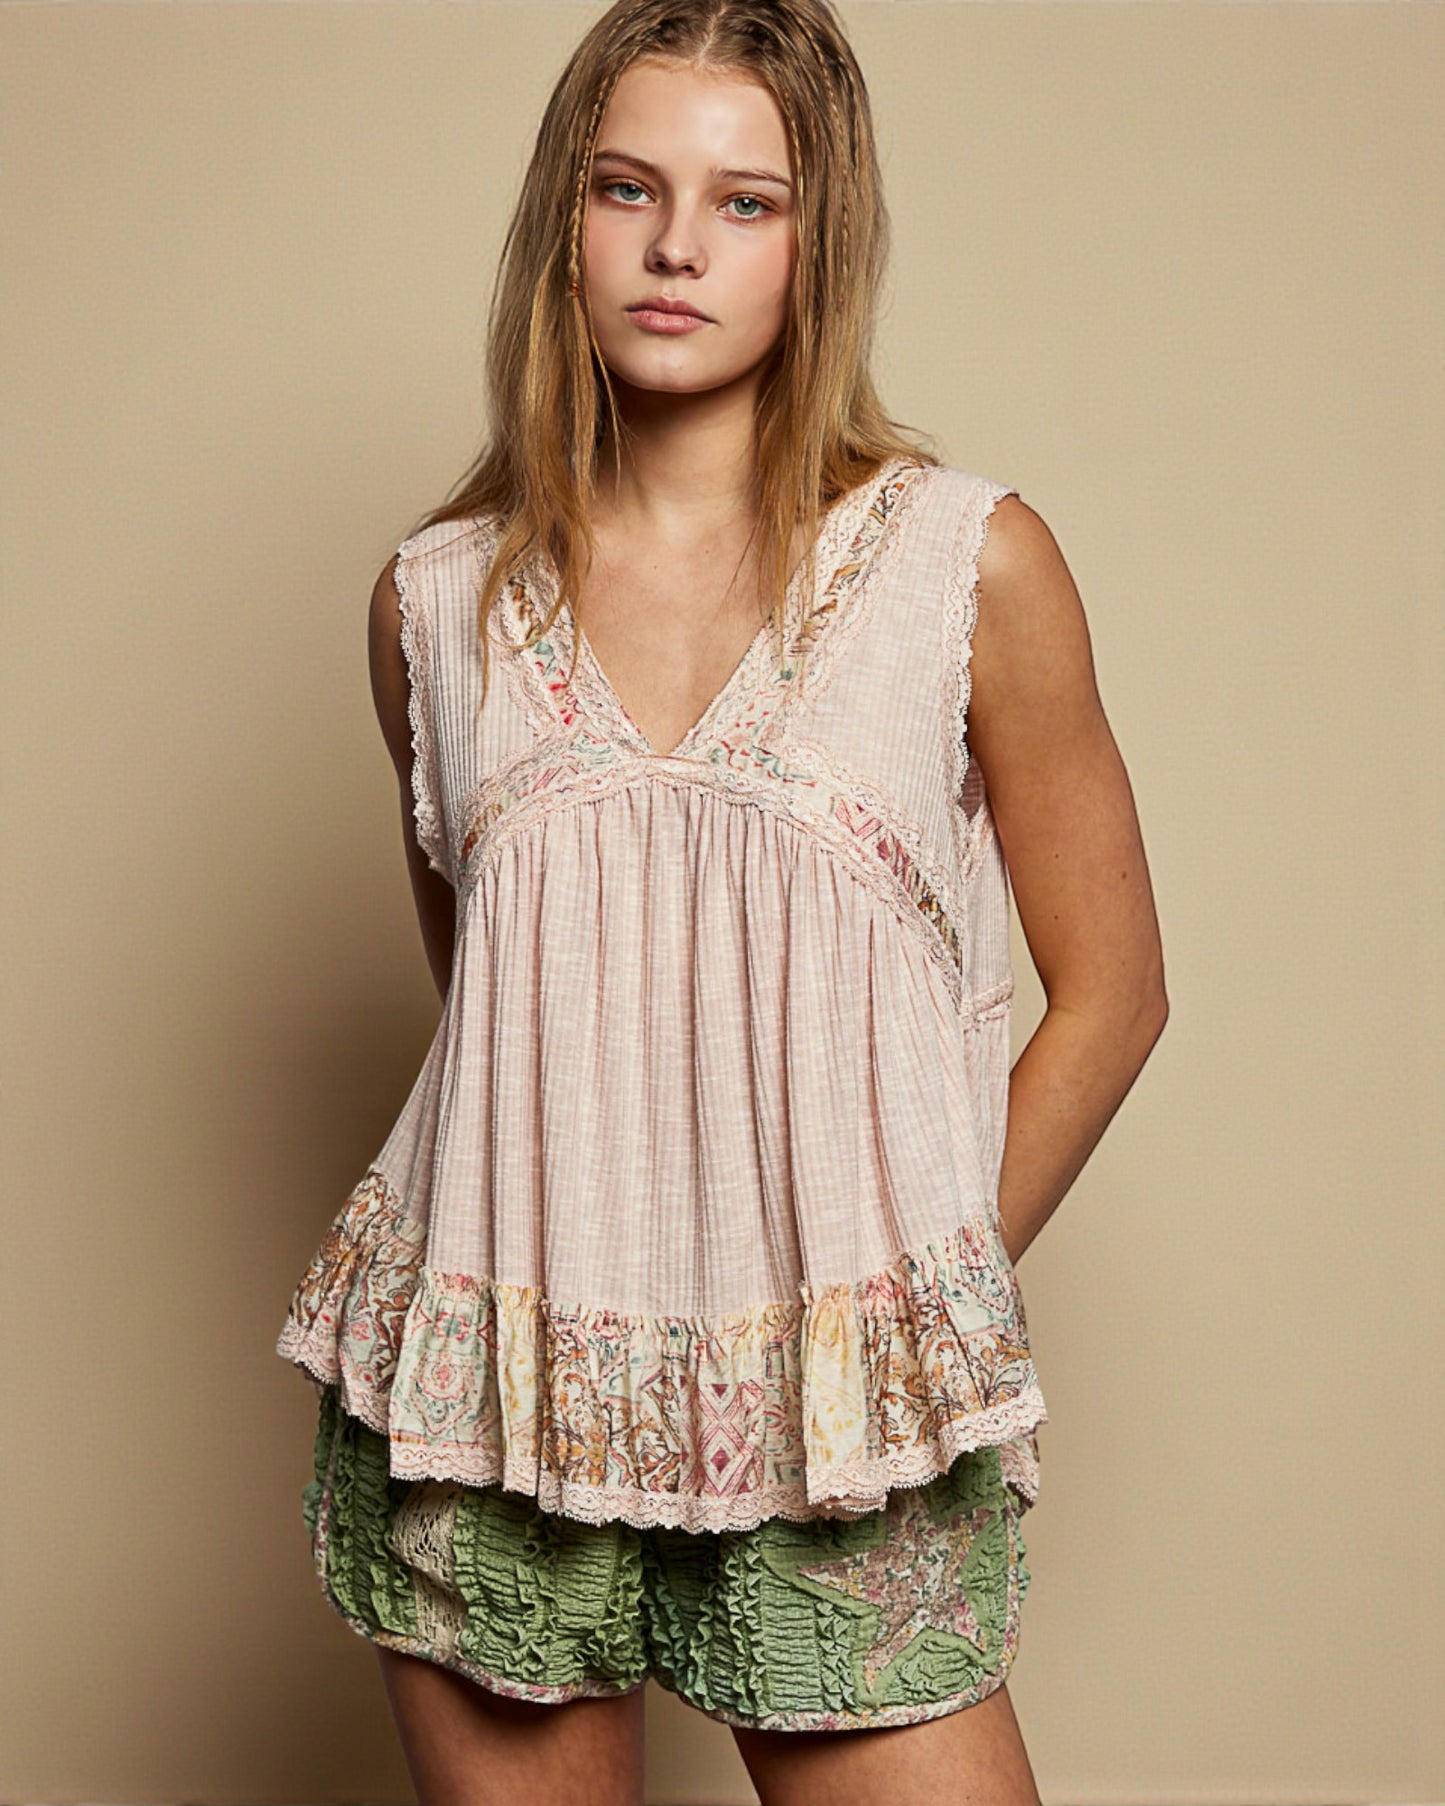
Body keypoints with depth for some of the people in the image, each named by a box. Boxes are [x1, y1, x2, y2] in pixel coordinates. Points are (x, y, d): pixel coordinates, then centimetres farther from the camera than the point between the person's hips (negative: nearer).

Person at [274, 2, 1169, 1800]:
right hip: (488, 1397, 2)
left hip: (838, 1435, -2)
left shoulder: (973, 565, -3)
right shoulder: (438, 599, 4)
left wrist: (921, 1296, 3)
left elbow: (1108, 993, 4)